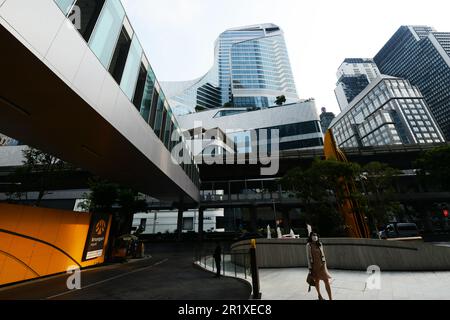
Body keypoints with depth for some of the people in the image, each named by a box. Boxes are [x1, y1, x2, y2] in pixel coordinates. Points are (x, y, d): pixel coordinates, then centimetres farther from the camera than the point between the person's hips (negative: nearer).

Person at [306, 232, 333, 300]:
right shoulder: (308, 245, -13)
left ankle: (331, 298, 5)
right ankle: (319, 295, 36)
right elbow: (308, 256, -9)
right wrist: (310, 268, -9)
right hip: (314, 265, -2)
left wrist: (324, 264, 9)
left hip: (322, 265, 3)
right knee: (317, 280, 14)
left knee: (327, 280, -3)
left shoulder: (320, 244, 0)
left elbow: (322, 254, 9)